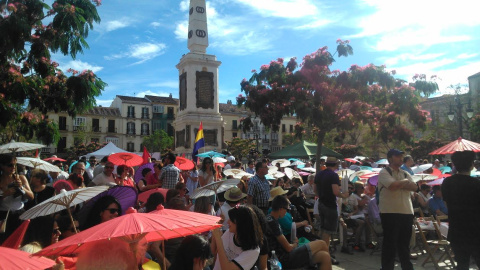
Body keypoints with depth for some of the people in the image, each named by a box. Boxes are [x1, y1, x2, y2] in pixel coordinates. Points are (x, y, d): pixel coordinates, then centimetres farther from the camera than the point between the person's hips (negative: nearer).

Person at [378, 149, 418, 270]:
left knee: (404, 243, 17)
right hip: (390, 213, -6)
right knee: (390, 243, 2)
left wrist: (399, 184, -11)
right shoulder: (384, 172, -4)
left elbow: (415, 187, 2)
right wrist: (405, 182, -3)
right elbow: (393, 186, -21)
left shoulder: (405, 174, 17)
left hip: (407, 212, 6)